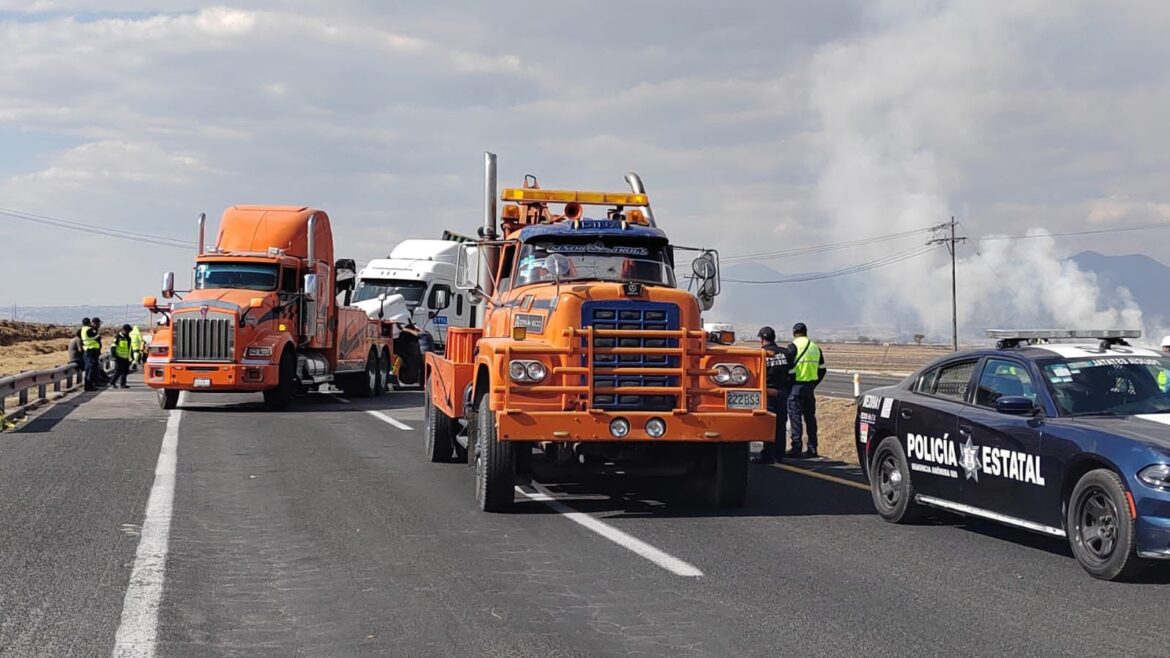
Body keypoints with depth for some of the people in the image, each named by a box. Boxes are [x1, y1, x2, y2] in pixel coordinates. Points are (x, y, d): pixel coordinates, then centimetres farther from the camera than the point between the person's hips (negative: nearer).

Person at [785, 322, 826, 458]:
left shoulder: (793, 346, -9)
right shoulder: (815, 347, 13)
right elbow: (822, 370, 15)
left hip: (796, 386, -6)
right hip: (810, 388, 6)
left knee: (795, 416, -4)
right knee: (810, 417, 11)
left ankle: (796, 448, -7)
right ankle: (812, 448, 12)